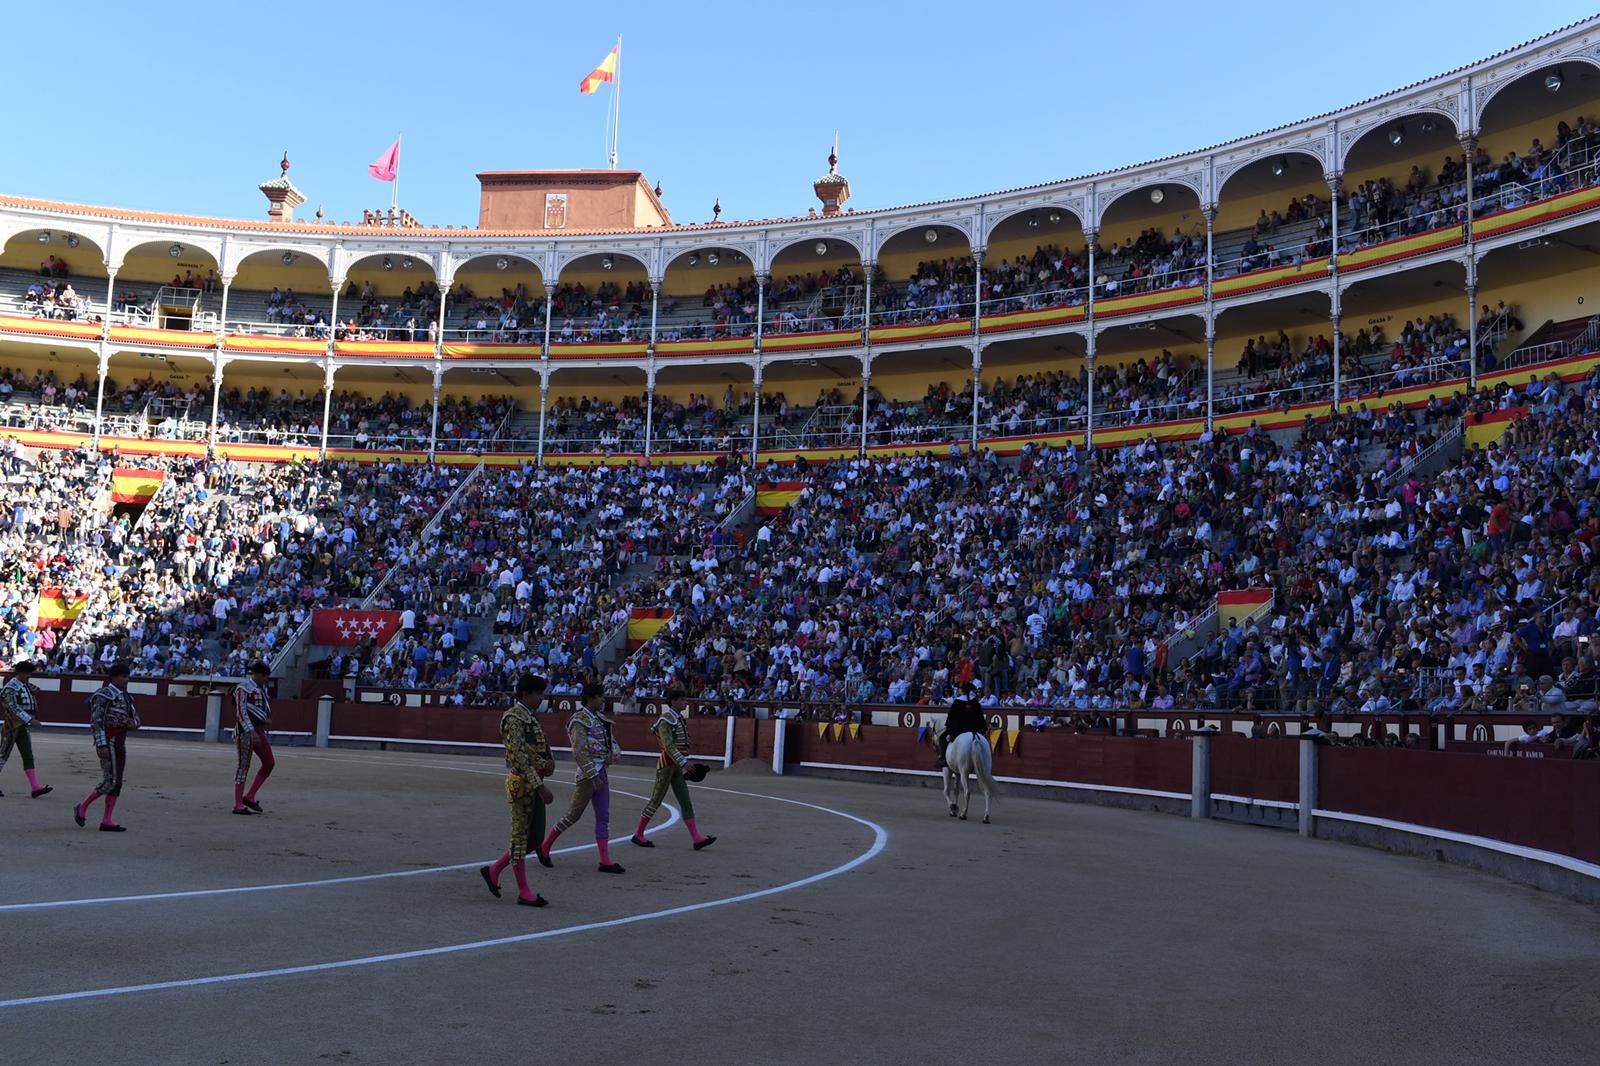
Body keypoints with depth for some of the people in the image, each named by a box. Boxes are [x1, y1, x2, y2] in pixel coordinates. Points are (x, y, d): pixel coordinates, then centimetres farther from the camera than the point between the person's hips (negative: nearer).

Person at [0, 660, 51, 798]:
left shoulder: (25, 685, 9)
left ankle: (35, 787, -1)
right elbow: (14, 708, -22)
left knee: (28, 757, 3)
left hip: (22, 727, 8)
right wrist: (30, 719, -25)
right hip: (11, 726, -8)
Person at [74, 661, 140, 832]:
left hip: (120, 744, 8)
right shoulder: (104, 695, -10)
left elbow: (136, 718, 19)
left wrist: (132, 722, -6)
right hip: (108, 743, -8)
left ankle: (107, 821, 9)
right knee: (110, 781, -11)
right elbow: (96, 721, -17)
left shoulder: (124, 697, 15)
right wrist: (101, 745, -24)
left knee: (117, 783, 6)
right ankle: (82, 807, 7)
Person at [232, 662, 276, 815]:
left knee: (269, 762, 4)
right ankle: (238, 805, 0)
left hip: (259, 730, 9)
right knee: (244, 765, -6)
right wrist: (251, 732, -26)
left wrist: (267, 719, 9)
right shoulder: (243, 688, -11)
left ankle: (249, 796, 13)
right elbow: (241, 712, -19)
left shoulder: (261, 689, 15)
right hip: (245, 731, -9)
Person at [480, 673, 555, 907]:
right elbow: (519, 755, -22)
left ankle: (493, 870, 25)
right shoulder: (513, 718, -14)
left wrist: (550, 761, -3)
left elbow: (541, 747, 21)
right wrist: (539, 785, -26)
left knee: (535, 837, 13)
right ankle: (524, 892, 8)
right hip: (521, 783, -10)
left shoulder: (530, 718, 15)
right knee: (521, 836, 0)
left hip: (534, 783, 10)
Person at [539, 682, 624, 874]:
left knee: (603, 817, 6)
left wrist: (613, 755, -2)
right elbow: (579, 753, -19)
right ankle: (545, 847, 17)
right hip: (588, 773, -9)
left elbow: (611, 742, 21)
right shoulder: (580, 721, -13)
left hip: (600, 772, 9)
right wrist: (594, 777, -22)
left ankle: (605, 861, 8)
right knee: (574, 814, 0)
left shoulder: (599, 719, 13)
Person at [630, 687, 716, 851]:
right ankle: (638, 835, 16)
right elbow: (668, 746, -25)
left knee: (686, 803, 2)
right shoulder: (666, 720, -16)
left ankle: (696, 839, -2)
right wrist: (684, 763, -30)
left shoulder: (680, 719, 11)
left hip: (676, 767, 8)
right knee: (656, 801, 2)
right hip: (666, 765, -8)